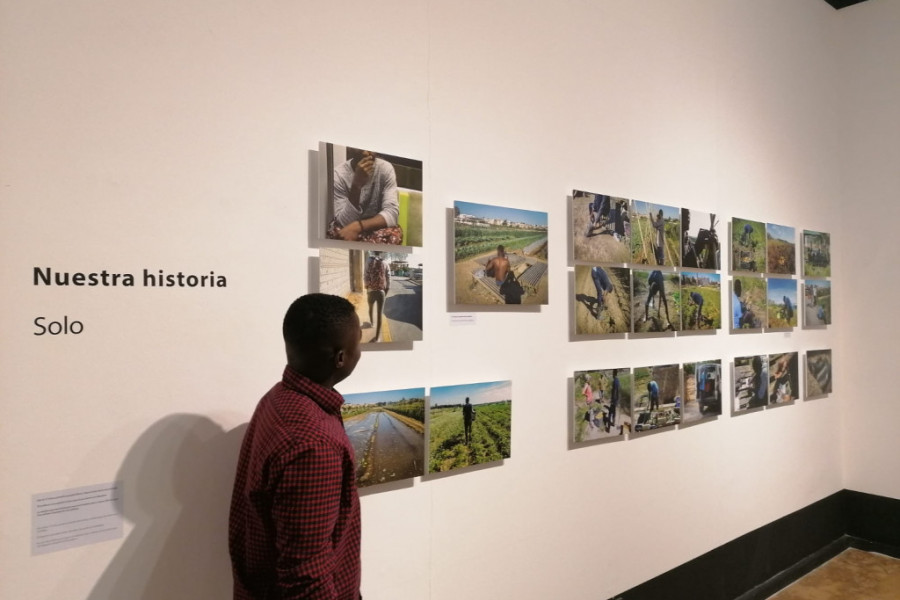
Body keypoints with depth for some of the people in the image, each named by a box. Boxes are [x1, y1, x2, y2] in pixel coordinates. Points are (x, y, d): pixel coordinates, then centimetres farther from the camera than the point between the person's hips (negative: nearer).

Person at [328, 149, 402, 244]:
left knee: (395, 233, -31)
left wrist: (358, 226, -34)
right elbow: (345, 222, -21)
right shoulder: (338, 173, -15)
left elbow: (392, 213, -20)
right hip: (346, 229, -1)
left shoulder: (386, 168, -11)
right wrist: (356, 184, -33)